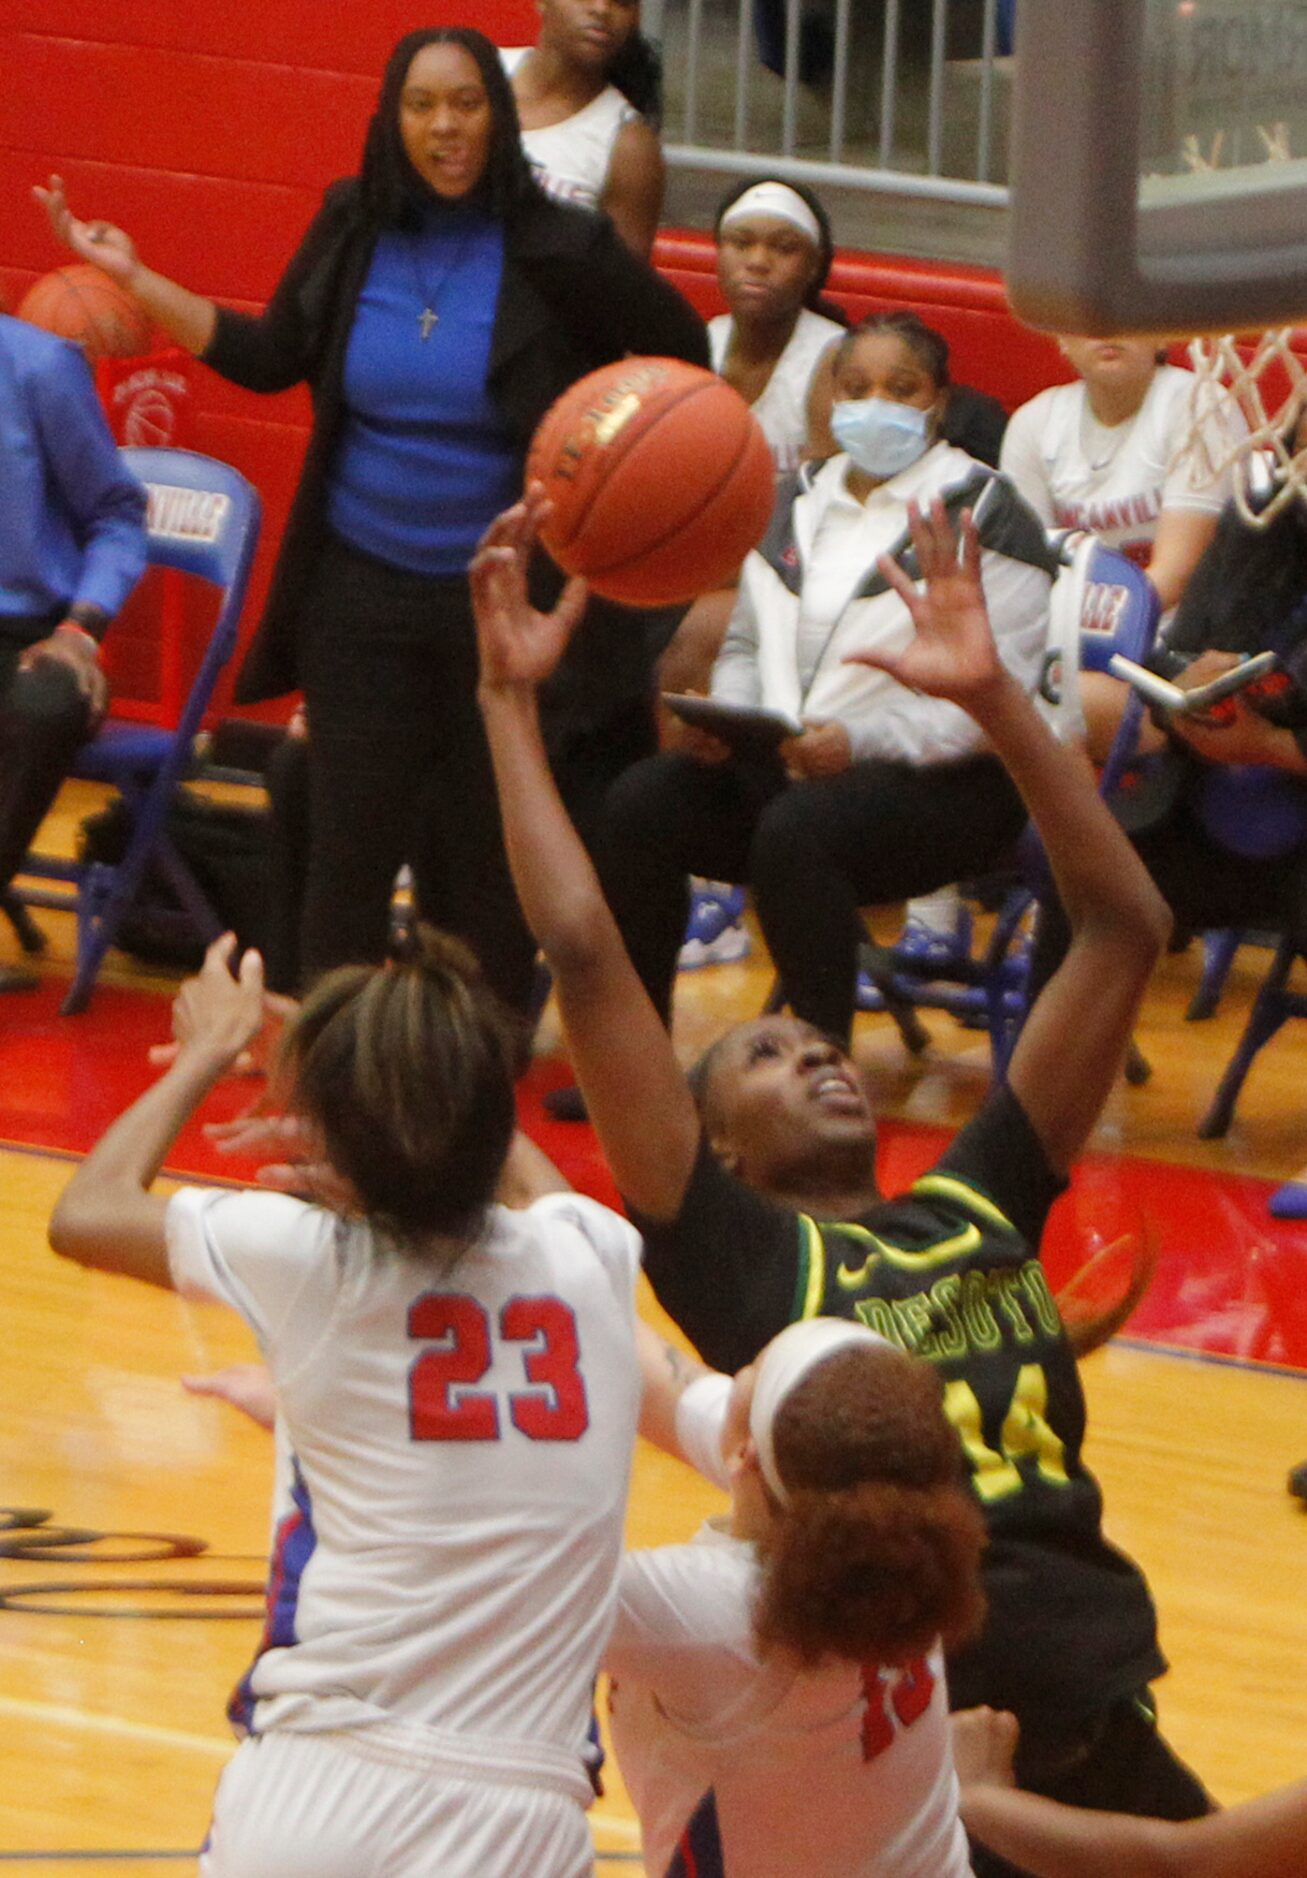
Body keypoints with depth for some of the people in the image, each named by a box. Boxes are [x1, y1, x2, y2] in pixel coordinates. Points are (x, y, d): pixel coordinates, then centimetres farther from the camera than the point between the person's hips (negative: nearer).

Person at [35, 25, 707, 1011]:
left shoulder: (557, 250, -11)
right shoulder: (353, 232, -1)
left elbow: (682, 357, 1)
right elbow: (271, 356, 10)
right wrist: (133, 278, 6)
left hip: (501, 598, -2)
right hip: (363, 595, 3)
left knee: (487, 855, 6)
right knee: (349, 848, 4)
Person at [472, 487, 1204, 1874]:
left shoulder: (978, 1208, 15)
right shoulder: (739, 1257, 3)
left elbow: (1122, 928, 15)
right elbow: (584, 957, -5)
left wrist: (993, 699, 9)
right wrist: (510, 701, -2)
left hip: (1100, 1737, 5)